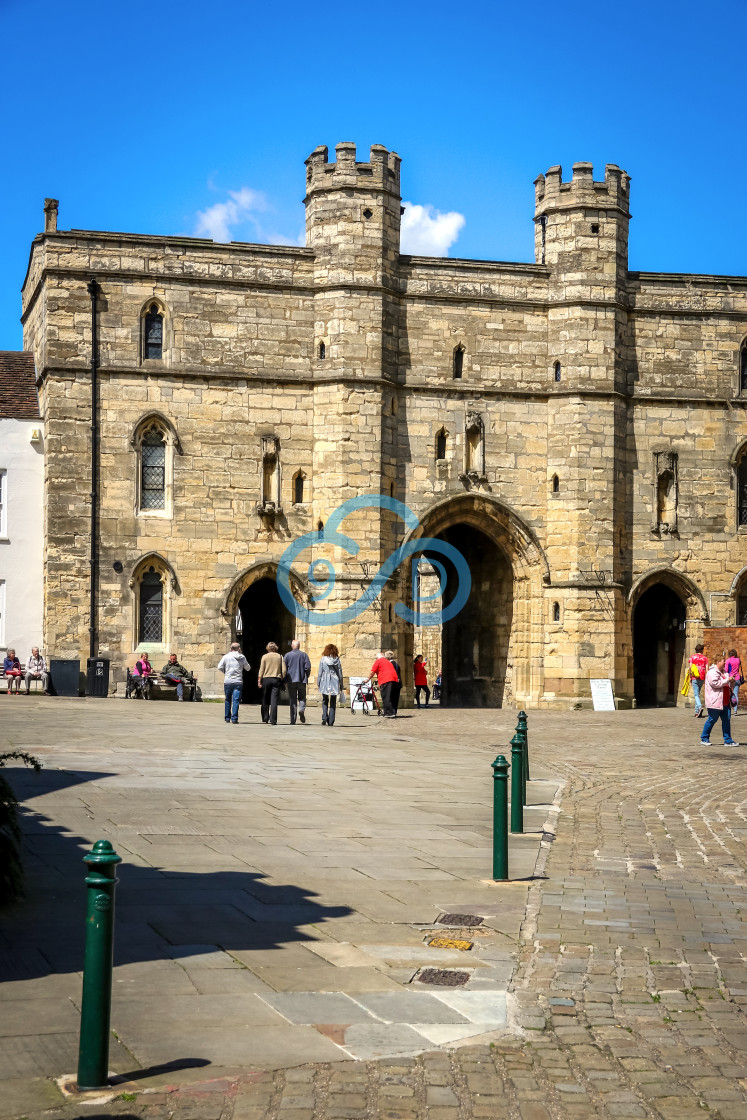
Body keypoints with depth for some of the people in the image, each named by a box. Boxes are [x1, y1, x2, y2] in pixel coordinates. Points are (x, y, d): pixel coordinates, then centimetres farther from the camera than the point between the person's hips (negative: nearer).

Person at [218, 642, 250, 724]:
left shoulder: (226, 656, -1)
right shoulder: (242, 657, 2)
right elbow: (248, 668, 15)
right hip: (238, 682, -1)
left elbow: (220, 667, -1)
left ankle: (227, 718, 19)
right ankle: (234, 718, -10)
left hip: (228, 681, 1)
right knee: (236, 700, -2)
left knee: (228, 700, 13)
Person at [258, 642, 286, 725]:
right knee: (274, 700, -3)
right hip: (276, 679, 0)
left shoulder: (265, 656, 1)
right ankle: (273, 720, -9)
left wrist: (259, 680, 2)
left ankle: (265, 719, 17)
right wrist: (282, 678, 12)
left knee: (265, 700, 11)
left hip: (266, 679, 0)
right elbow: (284, 670, 0)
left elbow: (261, 669, -1)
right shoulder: (280, 657, 4)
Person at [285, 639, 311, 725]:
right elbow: (308, 667, -5)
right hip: (302, 680, 0)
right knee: (302, 697, 12)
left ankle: (293, 720, 1)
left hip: (291, 680, 0)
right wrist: (306, 676, 11)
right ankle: (302, 709, -20)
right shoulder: (304, 655, 2)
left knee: (293, 699, 5)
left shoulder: (287, 655, 2)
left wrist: (285, 680, 8)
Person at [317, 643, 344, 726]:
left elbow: (320, 672, -1)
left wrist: (318, 683, 7)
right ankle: (331, 722, 5)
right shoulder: (337, 660, 1)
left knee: (325, 701, 16)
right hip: (334, 683, 1)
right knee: (333, 703, 8)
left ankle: (324, 717, -4)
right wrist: (341, 686, 11)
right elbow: (340, 673, 5)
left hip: (325, 682, -1)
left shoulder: (323, 659, -2)